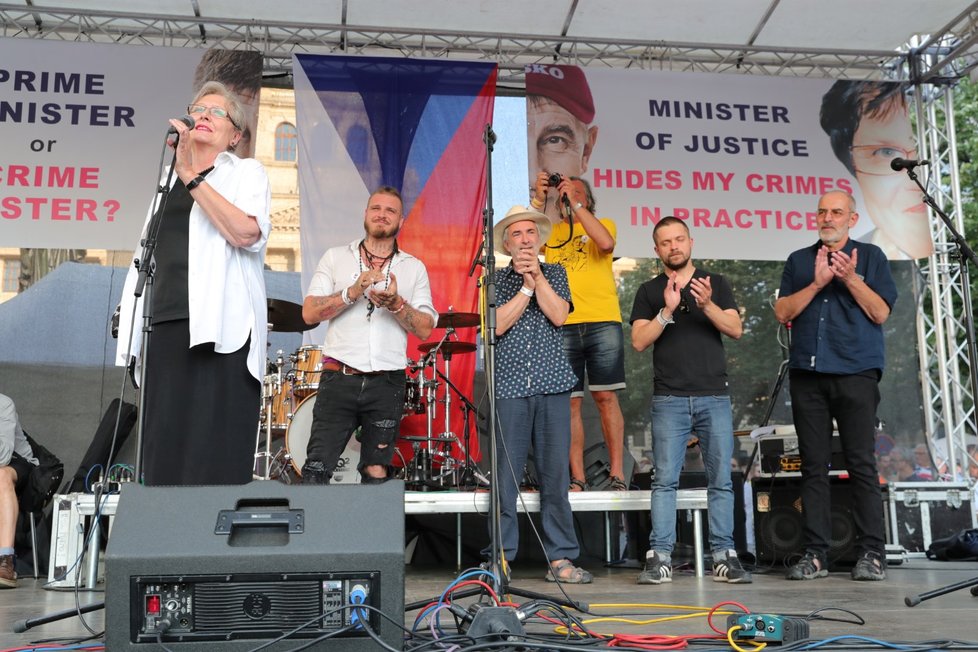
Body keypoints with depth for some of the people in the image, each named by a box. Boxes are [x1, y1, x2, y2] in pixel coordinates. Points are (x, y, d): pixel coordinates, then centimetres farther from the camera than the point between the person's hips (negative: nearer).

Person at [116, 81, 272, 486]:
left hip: (221, 329, -5)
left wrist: (191, 176, -13)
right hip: (167, 326, 6)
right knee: (163, 452, 2)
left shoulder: (246, 172, 7)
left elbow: (248, 234, -13)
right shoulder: (169, 179, 24)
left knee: (215, 454, -8)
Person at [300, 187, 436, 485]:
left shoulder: (414, 268, 10)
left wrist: (396, 304, -16)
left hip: (387, 383, 1)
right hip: (340, 378, -1)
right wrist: (353, 292, -15)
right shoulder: (335, 257, 9)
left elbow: (425, 329, 2)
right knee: (316, 469, -6)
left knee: (376, 472, 6)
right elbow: (310, 313, -1)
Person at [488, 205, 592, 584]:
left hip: (552, 385, 1)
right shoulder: (496, 279, 12)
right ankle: (501, 557, 7)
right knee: (505, 476, -2)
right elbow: (498, 324, -4)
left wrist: (537, 275, -6)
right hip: (509, 386, -1)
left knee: (556, 475, 1)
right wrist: (526, 285, -5)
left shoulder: (555, 274, 16)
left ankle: (560, 559, 8)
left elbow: (559, 315, -1)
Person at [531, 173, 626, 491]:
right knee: (570, 402, 1)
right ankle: (577, 478, 7)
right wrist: (538, 200, -5)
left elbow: (606, 243, -10)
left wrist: (576, 203, -8)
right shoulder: (550, 232, 18)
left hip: (603, 322, -2)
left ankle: (617, 475, 4)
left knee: (606, 397, -2)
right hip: (561, 326, 2)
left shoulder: (602, 223, 13)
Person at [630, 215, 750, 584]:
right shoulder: (649, 292, 11)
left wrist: (707, 305, -16)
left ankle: (724, 556, 6)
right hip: (669, 399, -1)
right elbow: (639, 341, 0)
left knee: (721, 480, 1)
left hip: (715, 397, 1)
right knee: (665, 479, -4)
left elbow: (736, 329, 1)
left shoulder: (715, 284, 12)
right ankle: (660, 558, -3)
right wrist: (667, 311, -14)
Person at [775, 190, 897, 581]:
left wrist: (850, 278, -11)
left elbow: (881, 312, 0)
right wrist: (817, 283, -6)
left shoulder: (870, 256, 10)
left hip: (856, 373, -2)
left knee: (862, 464, -5)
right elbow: (782, 312, 5)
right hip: (807, 374, 3)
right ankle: (815, 554, 6)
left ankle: (871, 554, 1)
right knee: (813, 466, 3)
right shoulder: (799, 261, 17)